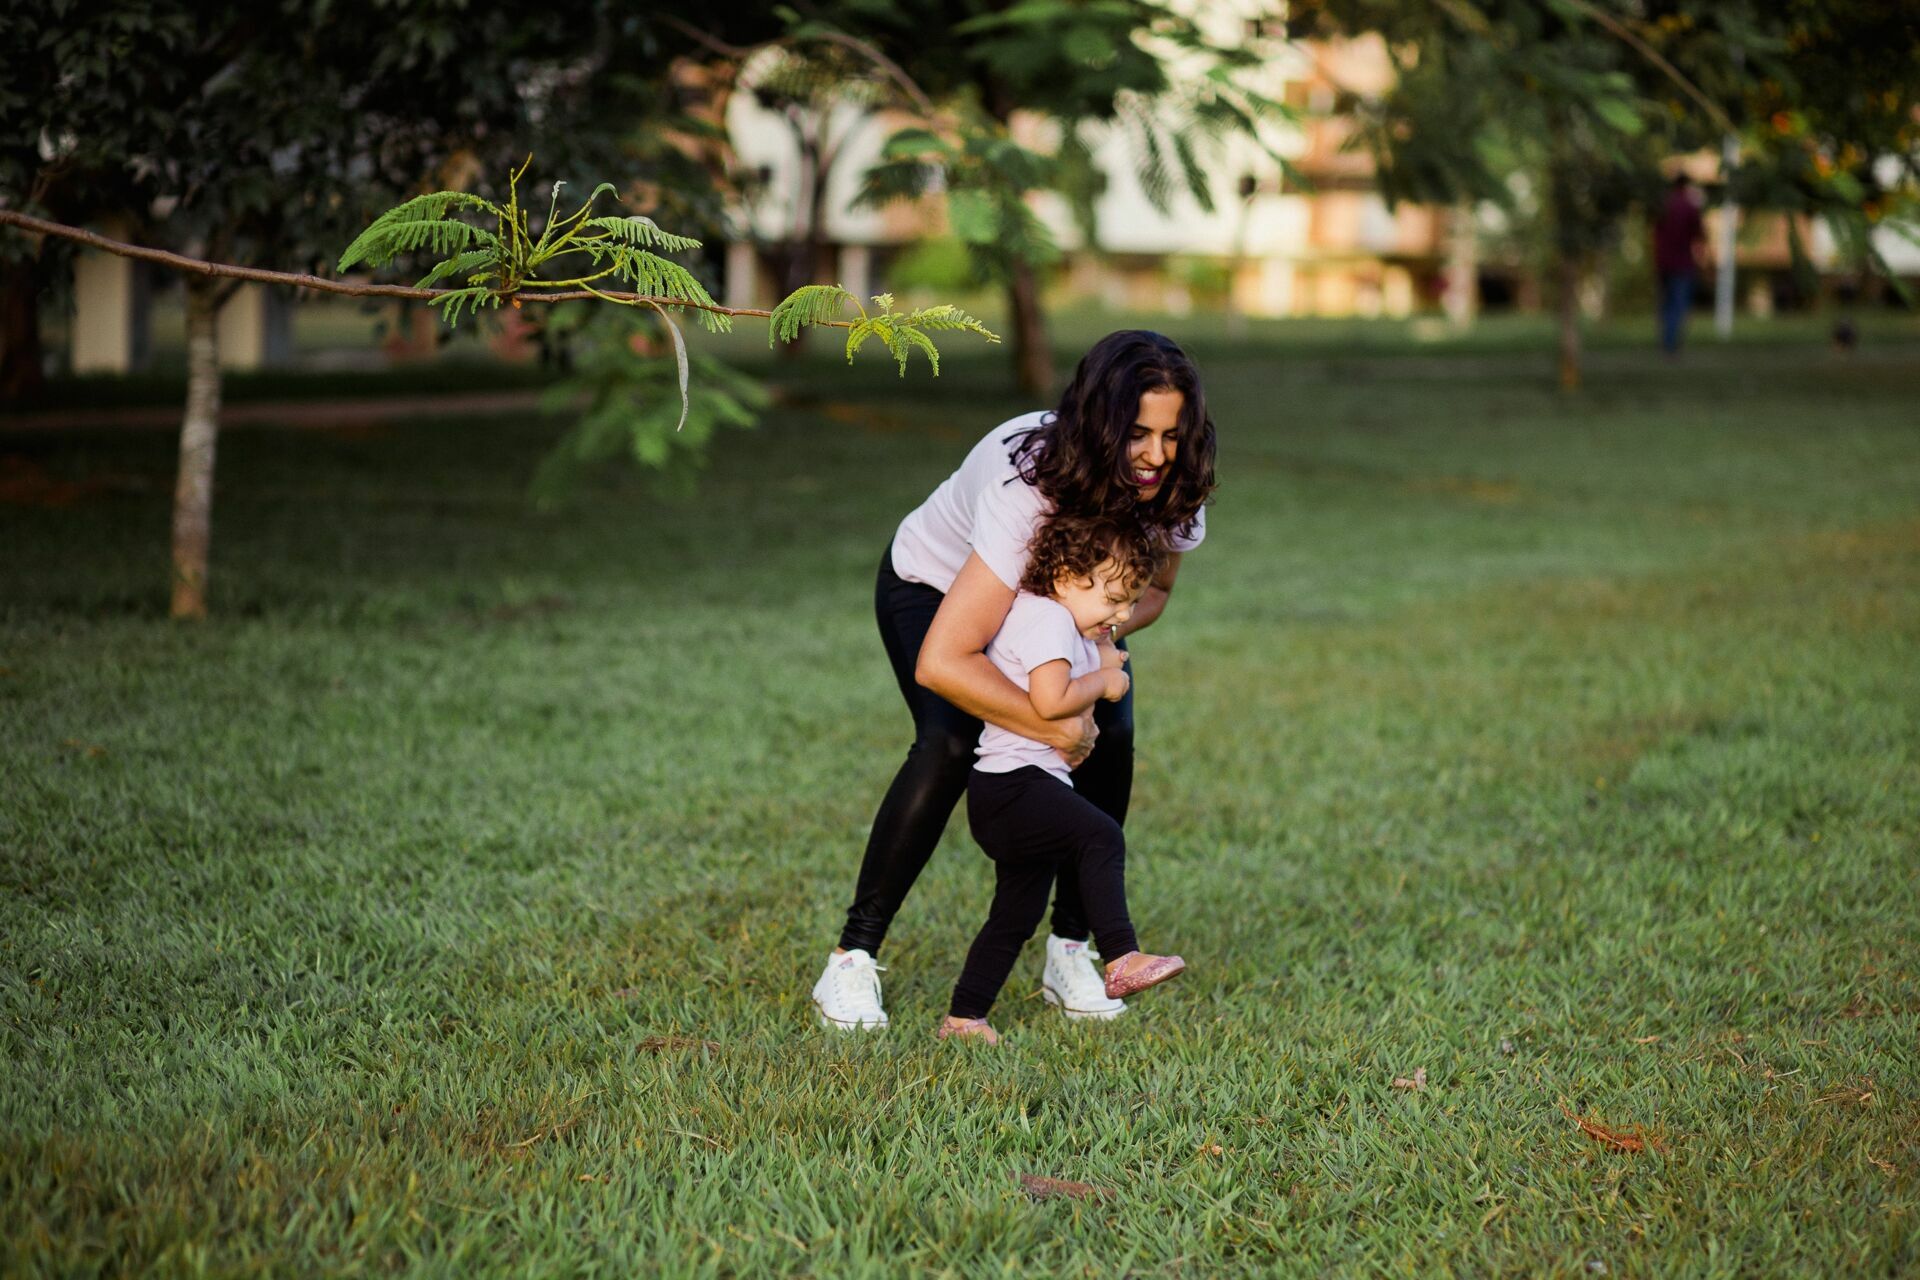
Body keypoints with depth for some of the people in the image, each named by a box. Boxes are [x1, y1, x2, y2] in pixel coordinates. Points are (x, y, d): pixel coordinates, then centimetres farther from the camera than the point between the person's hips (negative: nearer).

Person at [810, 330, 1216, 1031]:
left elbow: (1153, 587, -4)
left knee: (1111, 737, -18)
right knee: (951, 744, -27)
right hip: (934, 586, -5)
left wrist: (1105, 625, -27)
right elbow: (941, 663, -48)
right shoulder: (1028, 486, -44)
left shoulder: (1171, 482, -27)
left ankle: (1070, 953, -3)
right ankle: (852, 960, -17)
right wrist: (1056, 727, -41)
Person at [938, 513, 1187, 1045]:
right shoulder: (1046, 618, -13)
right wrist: (1104, 682, -12)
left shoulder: (1068, 624, 21)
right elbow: (1050, 701, -25)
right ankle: (1122, 958, -36)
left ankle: (963, 1016, 19)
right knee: (1101, 836, -28)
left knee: (1017, 913, 13)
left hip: (1006, 798, 11)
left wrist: (1103, 660, 9)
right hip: (1013, 783, -11)